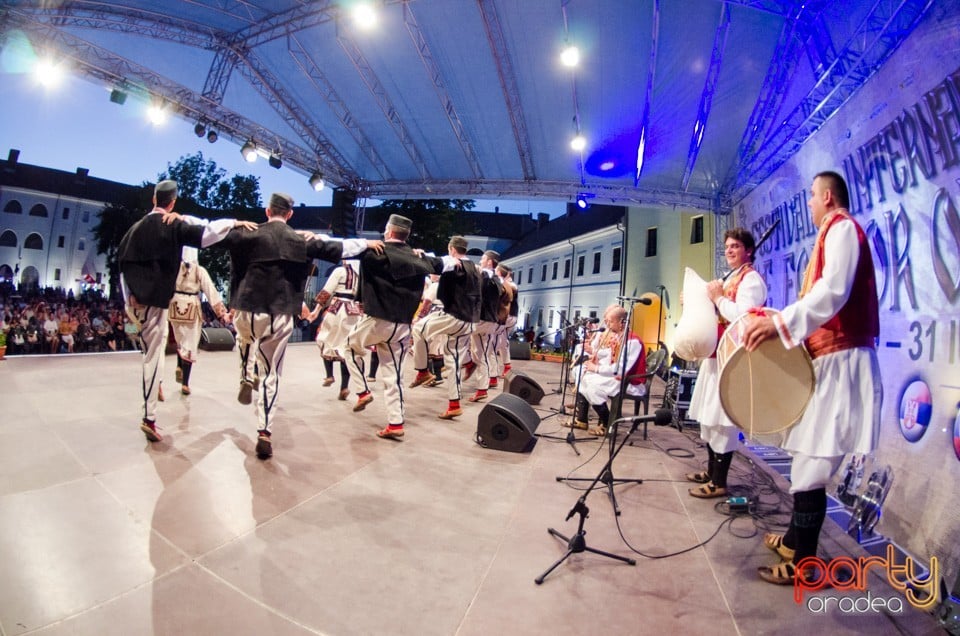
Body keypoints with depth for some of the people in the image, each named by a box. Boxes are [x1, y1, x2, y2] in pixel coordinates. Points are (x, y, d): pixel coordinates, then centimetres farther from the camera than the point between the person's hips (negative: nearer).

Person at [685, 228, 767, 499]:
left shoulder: (751, 279, -10)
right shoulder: (730, 278, 19)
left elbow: (742, 318, -24)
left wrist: (717, 297, -14)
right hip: (717, 353, 10)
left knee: (722, 419, -6)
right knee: (709, 416, 15)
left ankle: (719, 482, 3)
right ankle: (711, 470, 27)